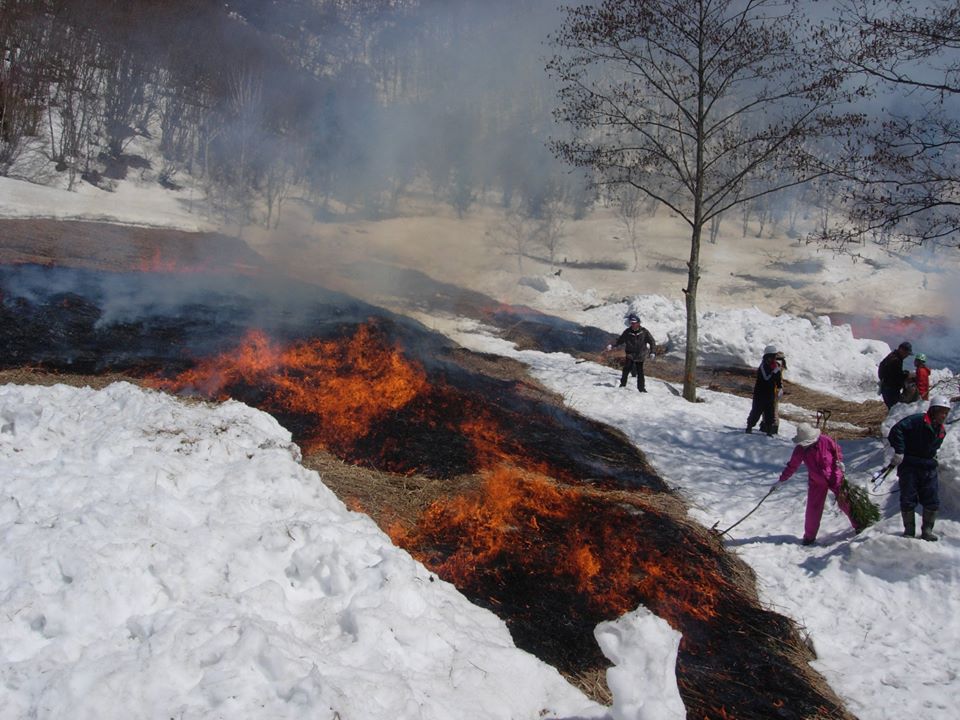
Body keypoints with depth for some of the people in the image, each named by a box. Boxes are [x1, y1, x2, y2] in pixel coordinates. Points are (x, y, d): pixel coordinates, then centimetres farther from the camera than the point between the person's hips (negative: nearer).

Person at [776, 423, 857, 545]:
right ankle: (809, 536, 12)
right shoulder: (800, 450, -9)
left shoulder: (825, 440, -16)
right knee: (813, 509, -2)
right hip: (816, 482, 2)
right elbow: (792, 466, 1)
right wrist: (781, 480, 1)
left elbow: (837, 450, 1)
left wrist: (839, 461, -18)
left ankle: (859, 525, 20)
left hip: (834, 477, -2)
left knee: (845, 502, -1)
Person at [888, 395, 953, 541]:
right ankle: (909, 530, 10)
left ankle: (927, 530, 15)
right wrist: (899, 451, -24)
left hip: (929, 468, 6)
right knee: (908, 501, -3)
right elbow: (897, 430, -22)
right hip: (908, 466, -6)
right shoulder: (917, 420, -12)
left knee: (932, 501, 1)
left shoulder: (941, 430, 12)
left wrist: (932, 461, 14)